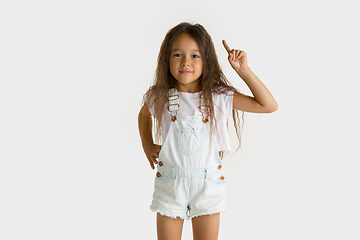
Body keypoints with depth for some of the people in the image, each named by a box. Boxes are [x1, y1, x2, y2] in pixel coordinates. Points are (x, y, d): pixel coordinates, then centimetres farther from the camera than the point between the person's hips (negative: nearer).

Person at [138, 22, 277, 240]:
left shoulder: (220, 97, -11)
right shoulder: (160, 98, -6)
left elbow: (269, 106, -14)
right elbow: (144, 115, 19)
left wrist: (244, 71, -18)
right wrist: (147, 145, 8)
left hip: (208, 184, -1)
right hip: (170, 183, 1)